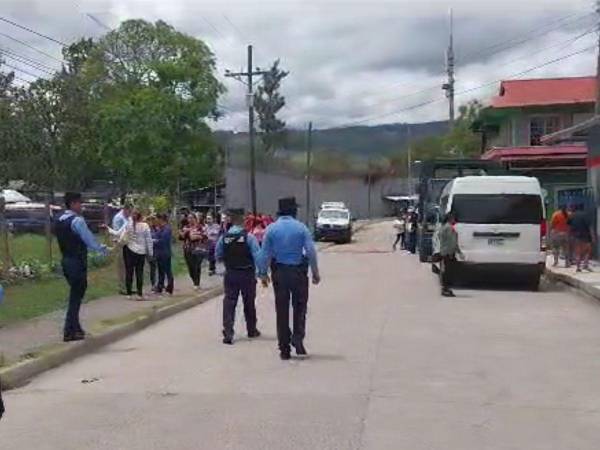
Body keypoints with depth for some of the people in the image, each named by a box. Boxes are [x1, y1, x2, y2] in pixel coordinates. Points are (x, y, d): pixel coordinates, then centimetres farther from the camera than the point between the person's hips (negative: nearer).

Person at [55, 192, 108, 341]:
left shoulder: (59, 221, 11)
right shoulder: (77, 220, -15)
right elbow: (89, 239, -13)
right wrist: (103, 249, 3)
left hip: (66, 260, 8)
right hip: (77, 262, -8)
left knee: (75, 294, 18)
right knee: (76, 296, -1)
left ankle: (75, 328, 24)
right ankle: (70, 332, 1)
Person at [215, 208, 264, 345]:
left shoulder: (223, 237, -2)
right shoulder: (249, 237, -12)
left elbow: (218, 256, 7)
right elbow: (257, 256, -13)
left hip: (230, 274, 2)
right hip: (247, 274, -2)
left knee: (229, 302, 2)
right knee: (249, 303, 13)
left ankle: (228, 333, -9)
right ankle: (252, 330, 29)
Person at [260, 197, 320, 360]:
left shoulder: (271, 229, -1)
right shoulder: (301, 227, -5)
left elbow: (265, 254, 0)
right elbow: (311, 252, -6)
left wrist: (263, 273, 10)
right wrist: (315, 273, 2)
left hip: (279, 273, 1)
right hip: (298, 272, -1)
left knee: (282, 310, 7)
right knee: (300, 307, 13)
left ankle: (284, 349, 10)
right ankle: (298, 338, -4)